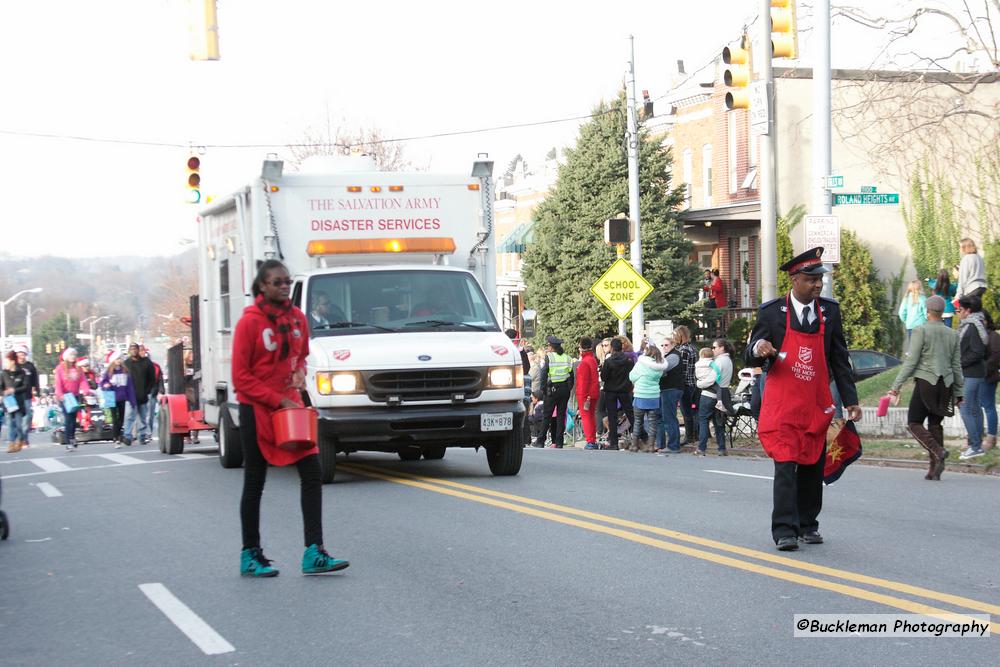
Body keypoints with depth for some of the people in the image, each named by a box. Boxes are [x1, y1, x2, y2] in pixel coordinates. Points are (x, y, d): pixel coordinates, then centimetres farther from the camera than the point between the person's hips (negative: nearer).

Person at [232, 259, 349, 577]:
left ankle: (314, 553, -4)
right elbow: (241, 378, -12)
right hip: (256, 409, -5)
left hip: (290, 404, 6)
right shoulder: (250, 322, -12)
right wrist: (278, 401, -16)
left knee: (312, 473, -4)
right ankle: (250, 555, 16)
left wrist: (300, 373, -2)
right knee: (254, 483, 4)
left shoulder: (297, 318, 4)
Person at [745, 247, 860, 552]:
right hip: (782, 404, -3)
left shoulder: (830, 310, 4)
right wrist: (758, 349, -25)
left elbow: (840, 359, 10)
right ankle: (785, 531, -8)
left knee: (813, 468, 9)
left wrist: (850, 400, 6)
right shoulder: (771, 311, -5)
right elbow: (751, 358, 0)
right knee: (785, 466, -10)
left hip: (817, 406, 3)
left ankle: (808, 525, 22)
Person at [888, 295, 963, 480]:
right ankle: (935, 468, 4)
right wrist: (958, 392, 18)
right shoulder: (953, 334, 10)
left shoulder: (921, 331, -5)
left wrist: (896, 386, -7)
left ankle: (938, 451, -21)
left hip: (926, 382, -5)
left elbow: (911, 361, -9)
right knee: (935, 424, 10)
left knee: (914, 423, 1)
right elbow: (957, 366, 12)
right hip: (946, 384, 5)